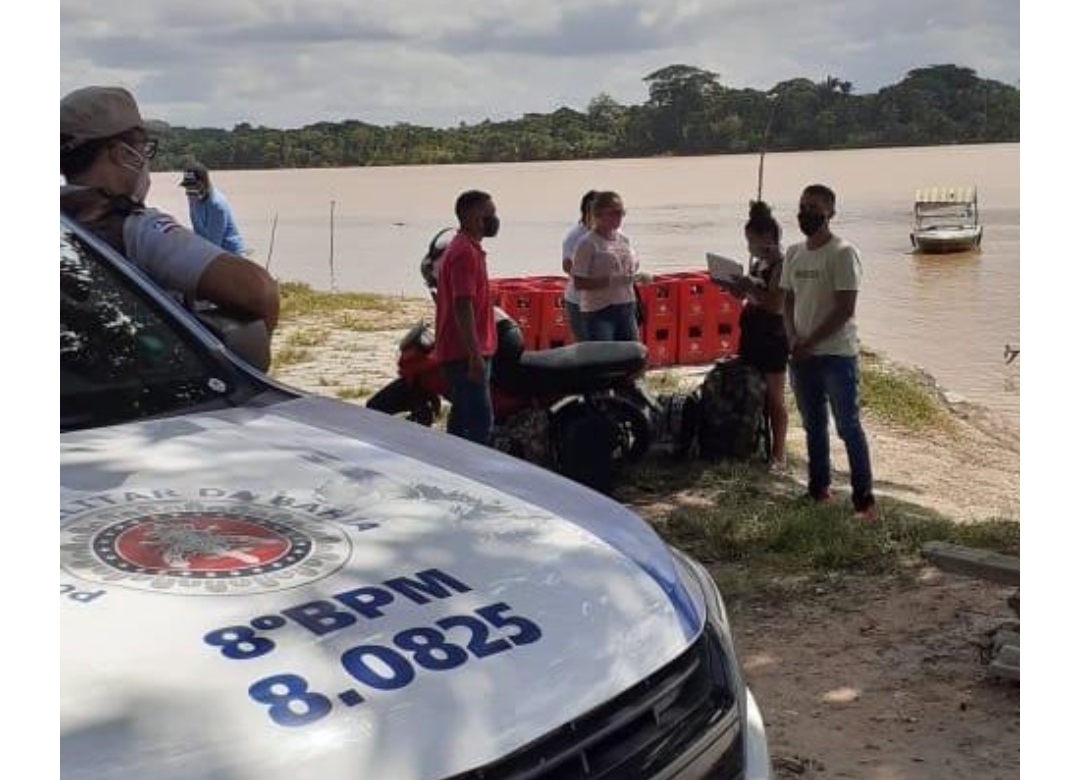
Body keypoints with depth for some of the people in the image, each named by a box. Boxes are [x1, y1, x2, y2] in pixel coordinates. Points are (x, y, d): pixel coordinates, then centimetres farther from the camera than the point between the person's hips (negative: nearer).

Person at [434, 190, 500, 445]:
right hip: (467, 353, -11)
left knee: (462, 417, 16)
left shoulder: (467, 248, 17)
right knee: (481, 421, -12)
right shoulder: (466, 252, -17)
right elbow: (463, 306, -23)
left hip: (462, 352, 11)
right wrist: (475, 355, -25)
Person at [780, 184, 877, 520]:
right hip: (801, 354, 7)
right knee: (813, 426, 15)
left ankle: (864, 499, 3)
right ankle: (819, 489, 26)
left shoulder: (843, 253, -12)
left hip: (836, 355, -7)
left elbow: (845, 309, -16)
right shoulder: (794, 253, 9)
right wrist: (792, 338, -4)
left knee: (849, 428, -3)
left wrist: (810, 343, -15)